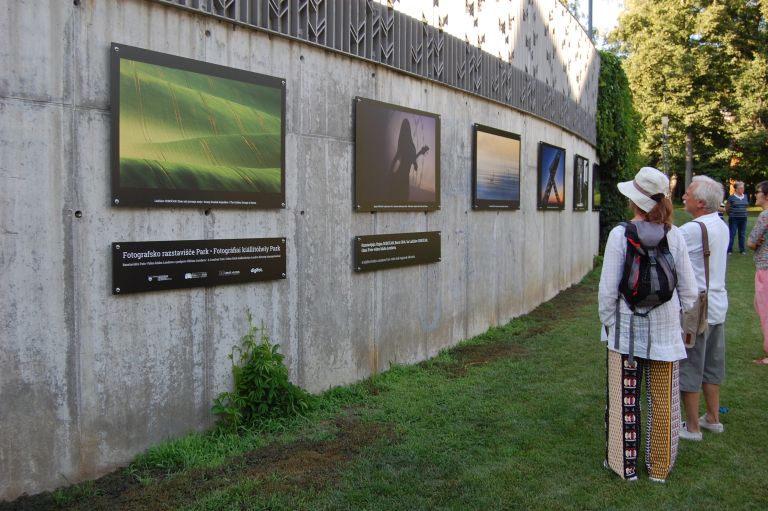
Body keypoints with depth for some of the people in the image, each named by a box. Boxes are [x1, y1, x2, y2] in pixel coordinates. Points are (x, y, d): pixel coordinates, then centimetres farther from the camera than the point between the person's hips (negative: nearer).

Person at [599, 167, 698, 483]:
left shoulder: (620, 235, -13)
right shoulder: (674, 235, -4)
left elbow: (608, 288, -11)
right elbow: (689, 290, 0)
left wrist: (607, 322, 2)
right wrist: (673, 315, 15)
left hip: (626, 329, -3)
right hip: (665, 333, 3)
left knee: (624, 400, 11)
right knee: (663, 401, 15)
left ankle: (624, 463, 23)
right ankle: (659, 468, 27)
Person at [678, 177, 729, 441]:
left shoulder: (693, 229, -21)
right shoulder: (721, 226, 6)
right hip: (717, 305, 9)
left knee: (688, 368, 3)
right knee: (712, 366, 19)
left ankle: (692, 427, 12)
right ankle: (712, 418, 31)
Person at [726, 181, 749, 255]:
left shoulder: (745, 197, 6)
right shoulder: (731, 198, -9)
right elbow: (727, 209, -1)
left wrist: (743, 213, 15)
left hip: (743, 219, 5)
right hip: (734, 219, -5)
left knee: (742, 234, 10)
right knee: (732, 235, -2)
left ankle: (742, 250, 19)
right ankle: (729, 250, 3)